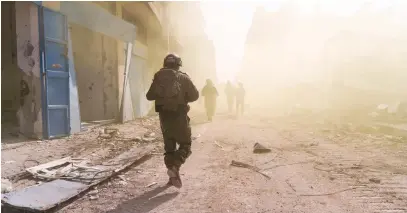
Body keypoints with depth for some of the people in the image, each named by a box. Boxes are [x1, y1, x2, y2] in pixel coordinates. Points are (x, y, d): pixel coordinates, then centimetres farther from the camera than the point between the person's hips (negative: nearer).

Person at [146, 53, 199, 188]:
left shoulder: (158, 77, 2)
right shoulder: (183, 78, -7)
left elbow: (149, 96, 9)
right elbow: (195, 95, -5)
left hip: (164, 116, 4)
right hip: (179, 116, -4)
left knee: (169, 146, 14)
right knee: (185, 144, 7)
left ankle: (173, 175, 16)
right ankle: (174, 167, -14)